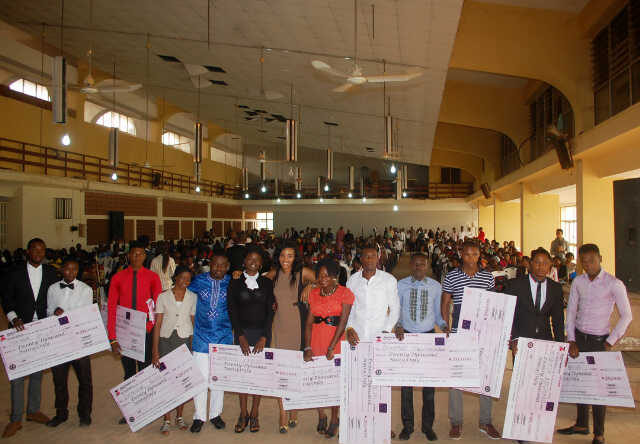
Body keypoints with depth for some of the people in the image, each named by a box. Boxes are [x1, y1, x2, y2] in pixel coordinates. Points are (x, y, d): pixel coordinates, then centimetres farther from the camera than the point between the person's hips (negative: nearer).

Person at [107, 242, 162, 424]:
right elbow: (111, 308, 2)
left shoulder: (152, 277, 0)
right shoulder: (118, 278, 2)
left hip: (146, 332, -1)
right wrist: (113, 338, -4)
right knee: (129, 372, 11)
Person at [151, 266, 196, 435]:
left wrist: (194, 345, 0)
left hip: (185, 340, 1)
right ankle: (166, 419, 9)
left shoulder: (192, 297, 4)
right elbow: (157, 324, -1)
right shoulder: (163, 296, 0)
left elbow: (193, 322, 6)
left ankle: (179, 416, 21)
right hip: (166, 340, -1)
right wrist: (155, 350, -6)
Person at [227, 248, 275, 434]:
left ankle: (254, 415, 14)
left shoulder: (267, 283, 4)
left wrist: (264, 337, -9)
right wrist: (241, 336, -10)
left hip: (263, 332, 0)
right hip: (242, 332, 0)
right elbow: (232, 311, -1)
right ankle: (243, 414, 13)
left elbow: (270, 311, 0)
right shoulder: (235, 283, 3)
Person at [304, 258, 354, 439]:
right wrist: (307, 347, -6)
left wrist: (331, 347, -18)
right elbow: (309, 322, 3)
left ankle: (334, 419, 18)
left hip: (336, 340, -4)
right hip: (316, 339, 4)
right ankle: (321, 417, 23)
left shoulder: (345, 293, -5)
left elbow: (343, 322, -12)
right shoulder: (314, 293, 7)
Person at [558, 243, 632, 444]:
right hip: (578, 336, 4)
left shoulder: (614, 284, -10)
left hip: (599, 340, -4)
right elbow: (571, 311, 5)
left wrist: (610, 343, -10)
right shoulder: (578, 281, 2)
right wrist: (571, 341, -1)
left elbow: (626, 316, -8)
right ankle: (581, 424, 28)